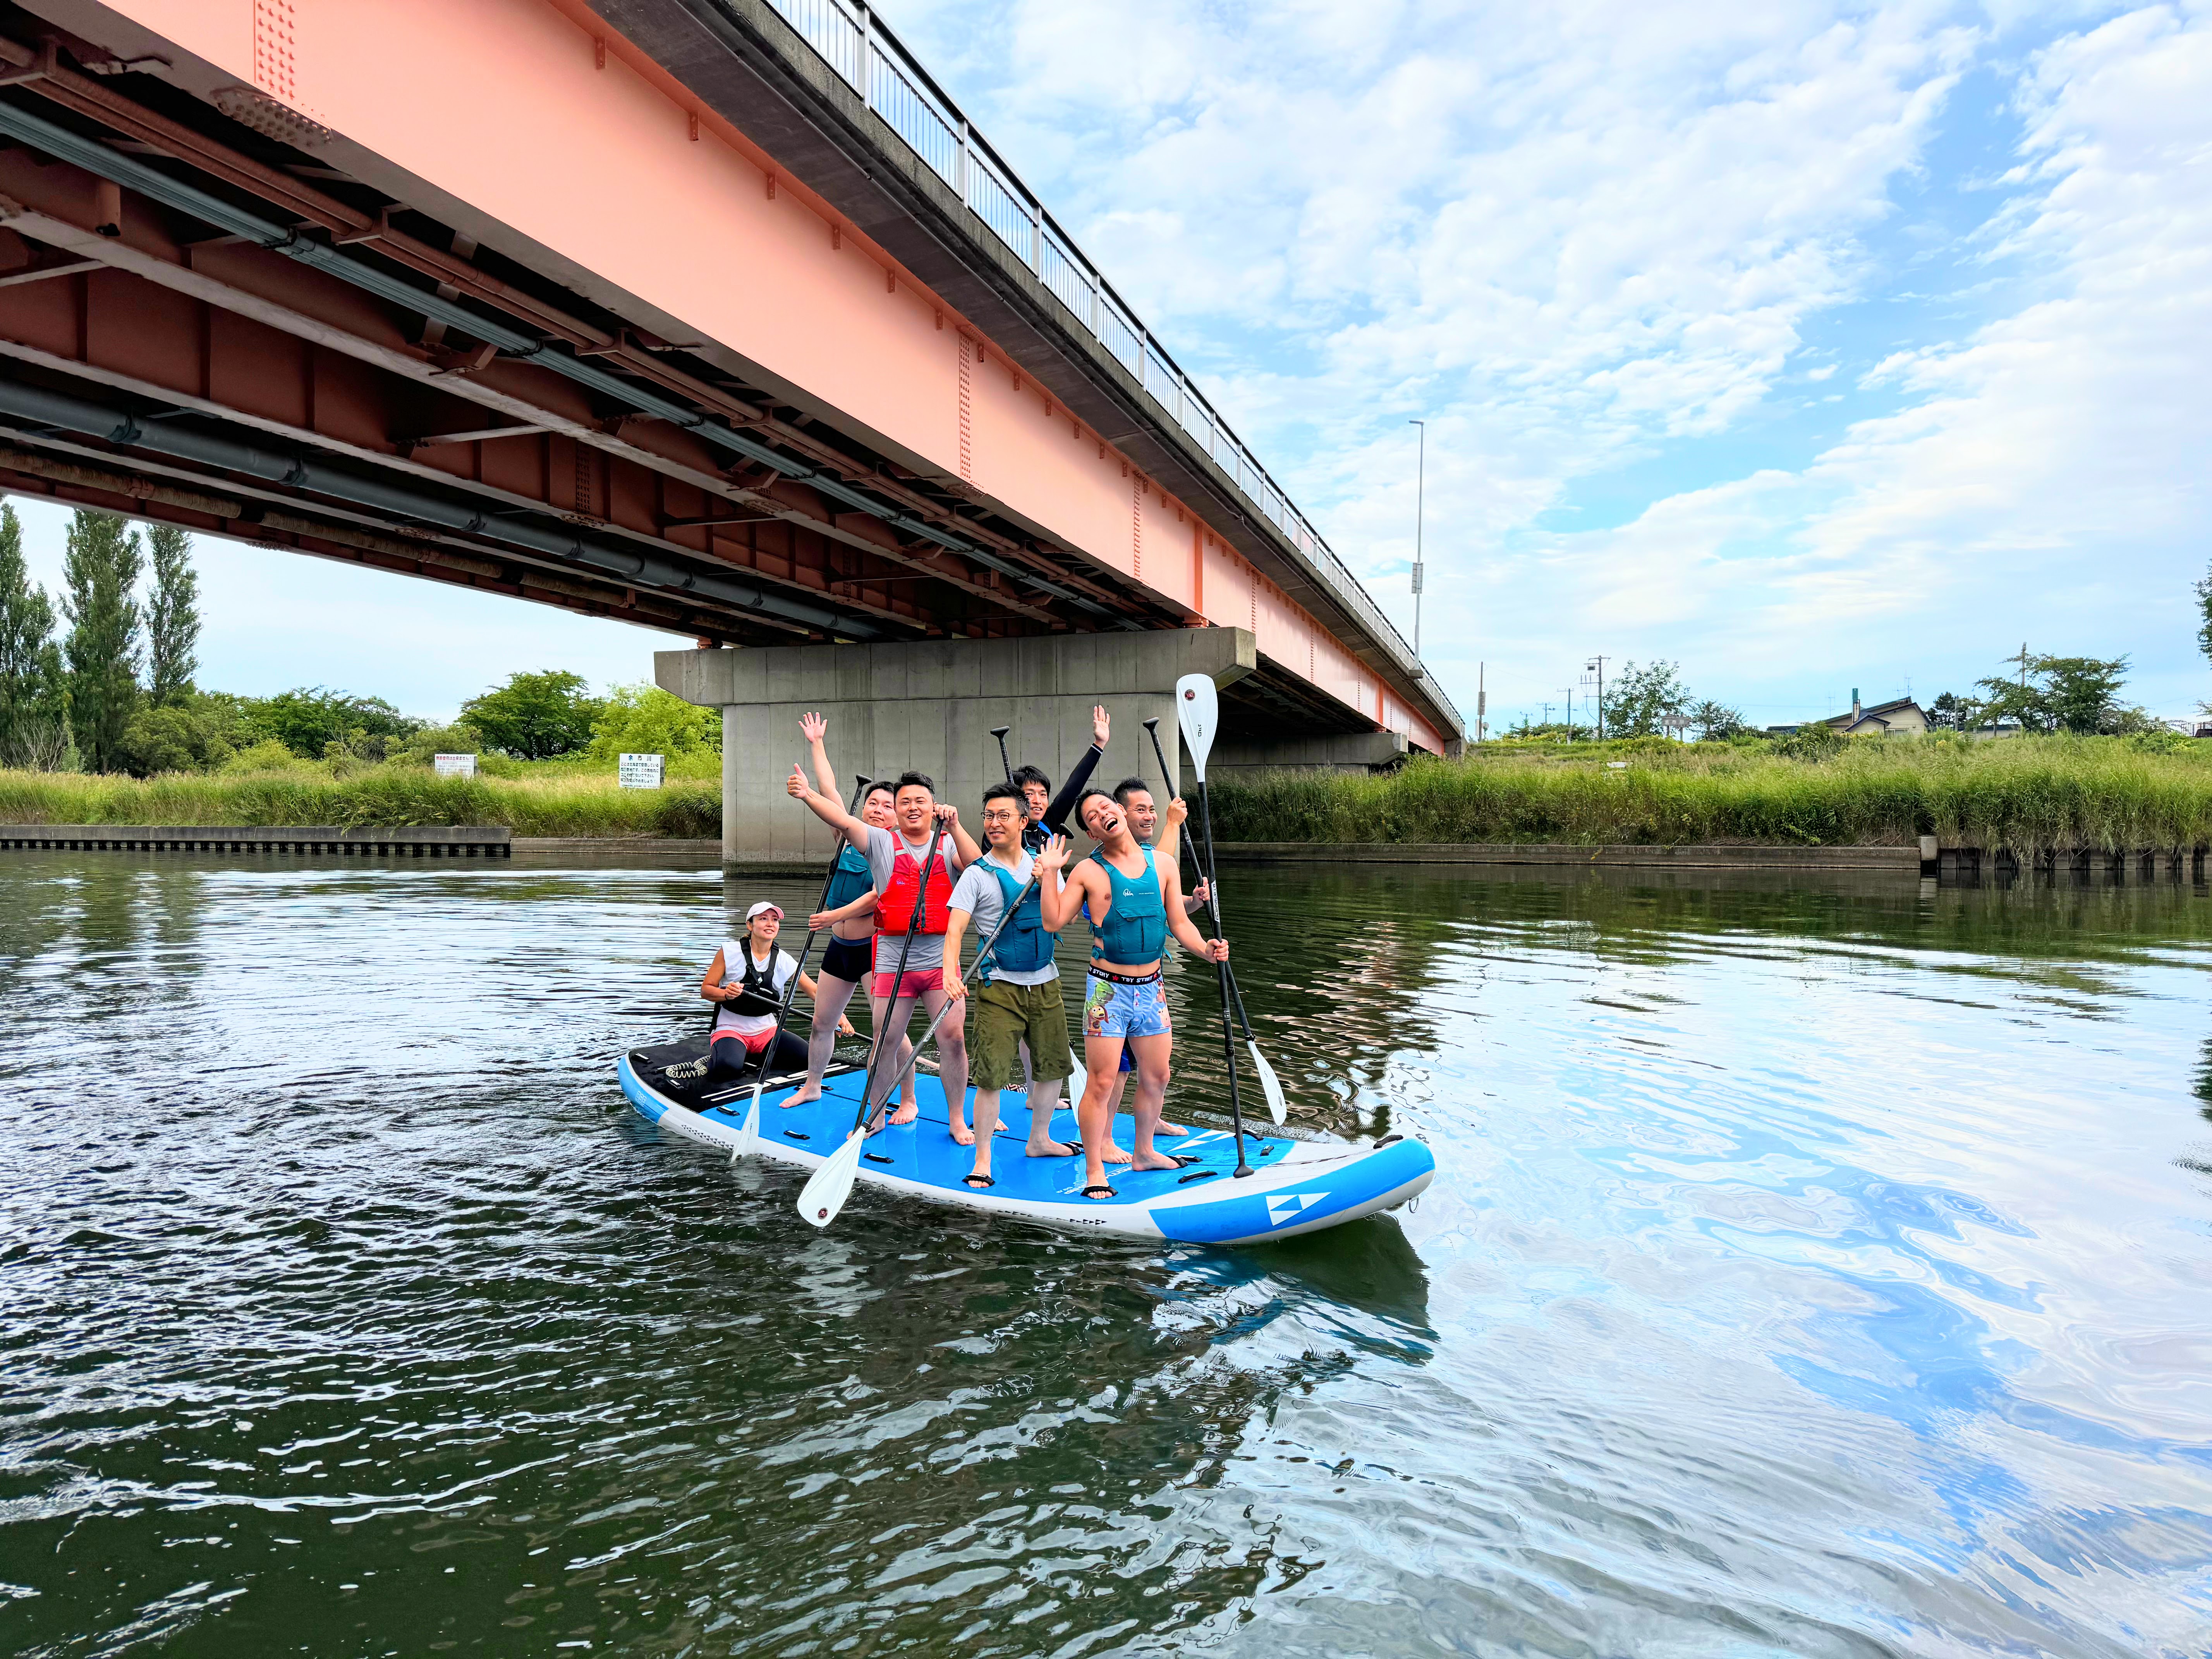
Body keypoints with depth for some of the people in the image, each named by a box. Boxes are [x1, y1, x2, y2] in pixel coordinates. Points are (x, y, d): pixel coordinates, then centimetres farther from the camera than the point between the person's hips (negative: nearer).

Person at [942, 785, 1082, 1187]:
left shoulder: (1044, 864, 6)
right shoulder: (977, 875, -6)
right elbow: (955, 929, -15)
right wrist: (951, 973, -32)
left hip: (1045, 983, 4)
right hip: (999, 986, -4)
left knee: (1052, 1066, 14)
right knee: (991, 1076, -8)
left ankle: (1040, 1139, 35)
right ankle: (982, 1160, 6)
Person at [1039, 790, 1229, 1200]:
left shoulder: (1163, 865, 5)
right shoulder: (1088, 871, -5)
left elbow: (1179, 923, 8)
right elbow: (1053, 921, -8)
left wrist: (1205, 949, -9)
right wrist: (1050, 872, -14)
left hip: (1151, 988, 4)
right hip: (1108, 989, -4)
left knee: (1156, 1078, 15)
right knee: (1101, 1083, -4)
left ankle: (1144, 1152, 35)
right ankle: (1094, 1170, 9)